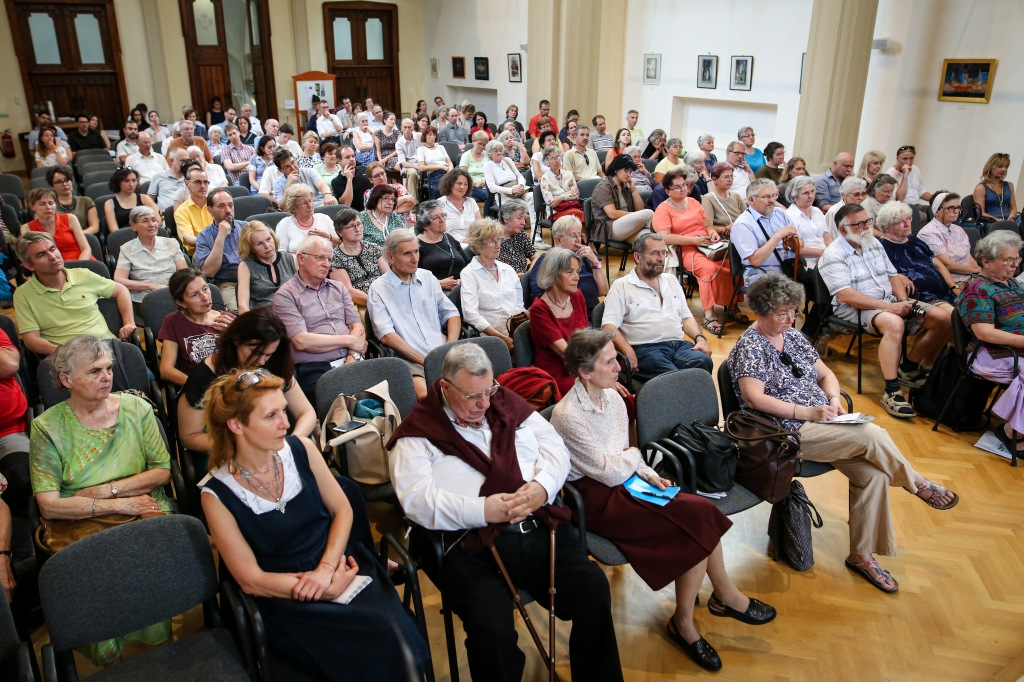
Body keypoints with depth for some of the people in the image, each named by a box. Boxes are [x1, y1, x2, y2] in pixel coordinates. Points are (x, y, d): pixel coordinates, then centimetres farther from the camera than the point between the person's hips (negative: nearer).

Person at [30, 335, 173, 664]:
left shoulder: (136, 408, 5)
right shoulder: (47, 427, -1)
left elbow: (162, 471, 3)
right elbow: (49, 504, -8)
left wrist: (106, 490, -8)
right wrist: (119, 505, -13)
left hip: (143, 513, 1)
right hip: (78, 525, -1)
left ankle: (158, 649, -5)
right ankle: (107, 655, -3)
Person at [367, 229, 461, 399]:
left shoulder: (428, 278, 18)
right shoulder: (378, 289, 2)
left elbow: (451, 314, 18)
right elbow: (386, 335, -8)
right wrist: (424, 361, -13)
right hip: (411, 360, -5)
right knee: (426, 394, -35)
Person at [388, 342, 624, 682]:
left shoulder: (508, 403, 17)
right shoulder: (418, 431, 3)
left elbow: (554, 448, 14)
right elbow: (416, 498, -8)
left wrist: (542, 486, -7)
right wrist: (482, 510, -17)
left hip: (542, 530, 4)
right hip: (472, 546, -4)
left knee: (595, 591, -17)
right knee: (492, 628, -29)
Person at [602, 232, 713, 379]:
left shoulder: (671, 281, 27)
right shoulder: (621, 286, 7)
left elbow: (686, 317, 27)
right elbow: (609, 325, -3)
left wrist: (700, 338, 6)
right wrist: (628, 352, -20)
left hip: (679, 344, 6)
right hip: (645, 349, -6)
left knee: (703, 361, -29)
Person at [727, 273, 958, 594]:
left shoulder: (793, 336, 14)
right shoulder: (750, 346, -9)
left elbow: (826, 374, 20)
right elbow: (754, 399, -21)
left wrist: (834, 398, -2)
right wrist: (808, 412, -22)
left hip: (821, 422, 8)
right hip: (789, 432, -8)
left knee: (872, 473, -12)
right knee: (872, 434, -21)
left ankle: (862, 555, 0)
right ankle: (918, 484, 7)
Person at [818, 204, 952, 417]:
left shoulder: (874, 244, 15)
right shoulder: (833, 255, -12)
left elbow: (893, 276, 19)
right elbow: (845, 295, -22)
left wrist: (903, 300, -3)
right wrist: (889, 307, -24)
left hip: (890, 302, 8)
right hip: (855, 309, -8)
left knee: (944, 318, -3)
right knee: (894, 323, -39)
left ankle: (909, 368, 11)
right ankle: (891, 392, -34)